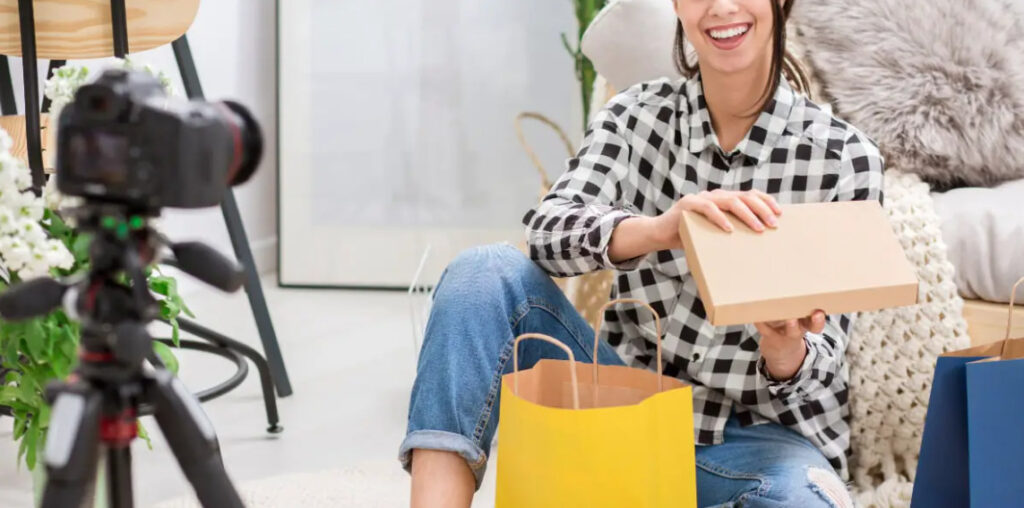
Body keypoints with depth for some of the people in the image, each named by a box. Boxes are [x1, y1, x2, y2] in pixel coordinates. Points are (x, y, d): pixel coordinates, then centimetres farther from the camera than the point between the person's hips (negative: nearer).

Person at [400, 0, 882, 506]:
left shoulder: (844, 155, -7)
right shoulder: (634, 116, -1)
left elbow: (820, 357, -8)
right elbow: (546, 231, -18)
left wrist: (785, 349, -33)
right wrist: (658, 229, -39)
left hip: (761, 432, -2)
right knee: (486, 271, -19)